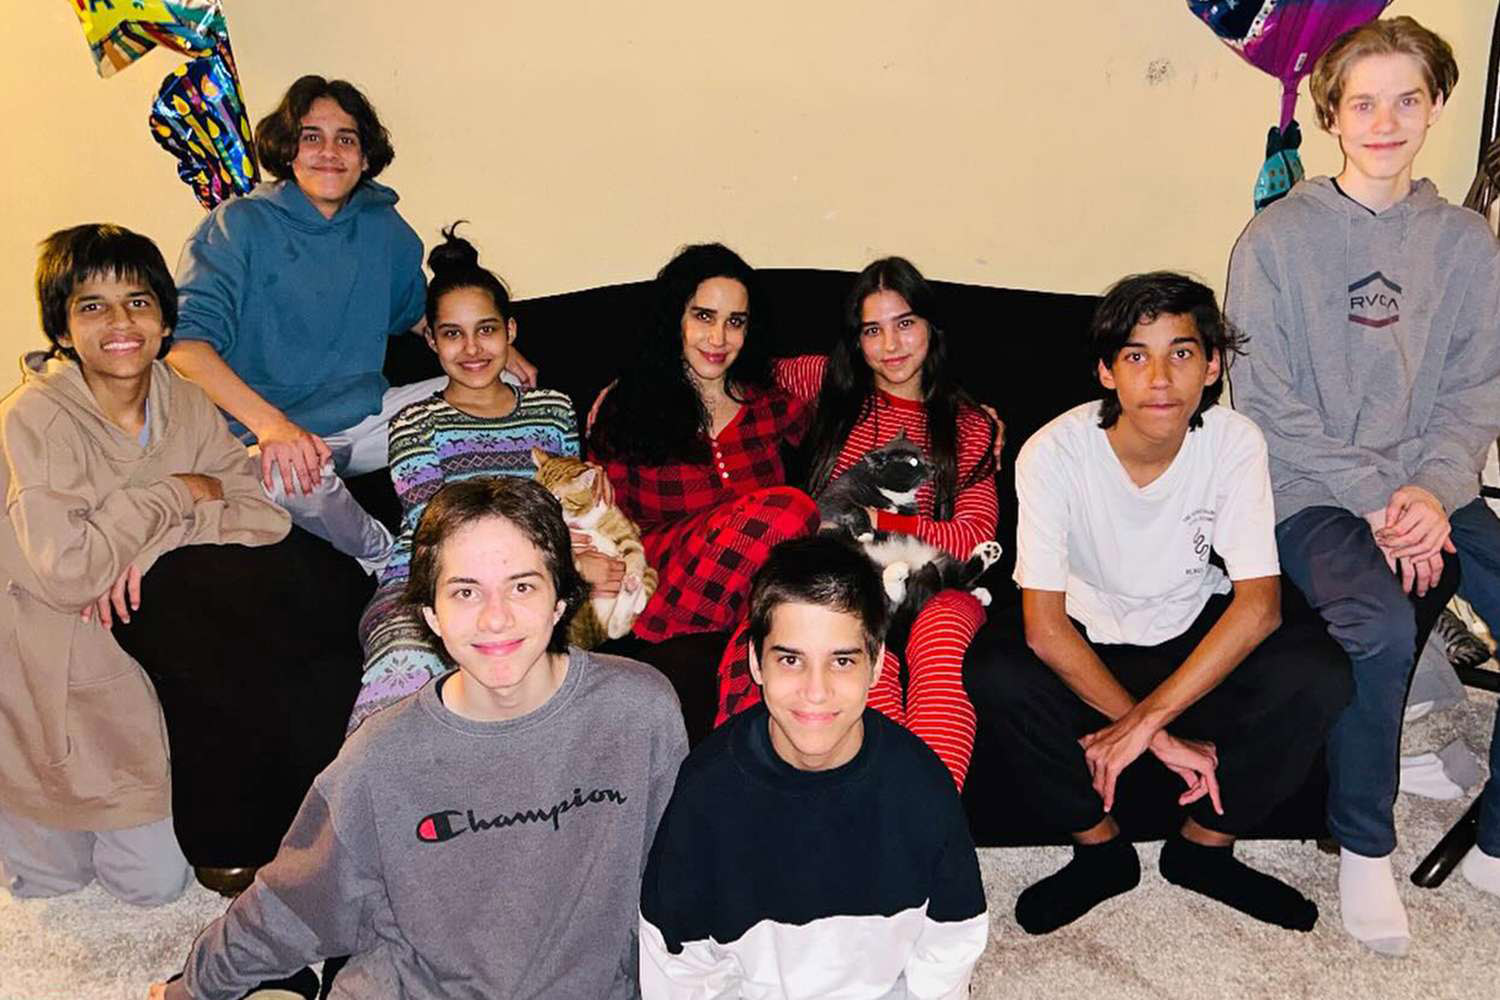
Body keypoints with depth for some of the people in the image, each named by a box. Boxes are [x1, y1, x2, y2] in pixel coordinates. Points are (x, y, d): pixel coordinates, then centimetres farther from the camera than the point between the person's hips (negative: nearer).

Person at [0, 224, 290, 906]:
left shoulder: (184, 404, -5)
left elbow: (267, 516, -10)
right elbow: (64, 571, -29)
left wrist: (154, 541, -23)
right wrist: (175, 495, -20)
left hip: (131, 666, 4)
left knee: (156, 882, 8)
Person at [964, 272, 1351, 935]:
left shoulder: (1234, 443, -17)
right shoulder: (1052, 453, -23)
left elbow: (1258, 604, -22)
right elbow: (1044, 625, -25)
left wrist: (1142, 721, -30)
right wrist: (1163, 737, -27)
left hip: (1196, 635, 2)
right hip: (1086, 640, -1)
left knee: (1317, 672, -26)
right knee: (992, 671, -31)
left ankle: (1204, 845, -1)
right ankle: (1100, 849, -6)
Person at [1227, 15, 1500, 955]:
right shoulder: (1276, 239, -3)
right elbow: (1268, 405, -7)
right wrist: (1375, 501, -14)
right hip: (1315, 491, -4)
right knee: (1380, 624, -32)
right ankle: (1366, 849, -7)